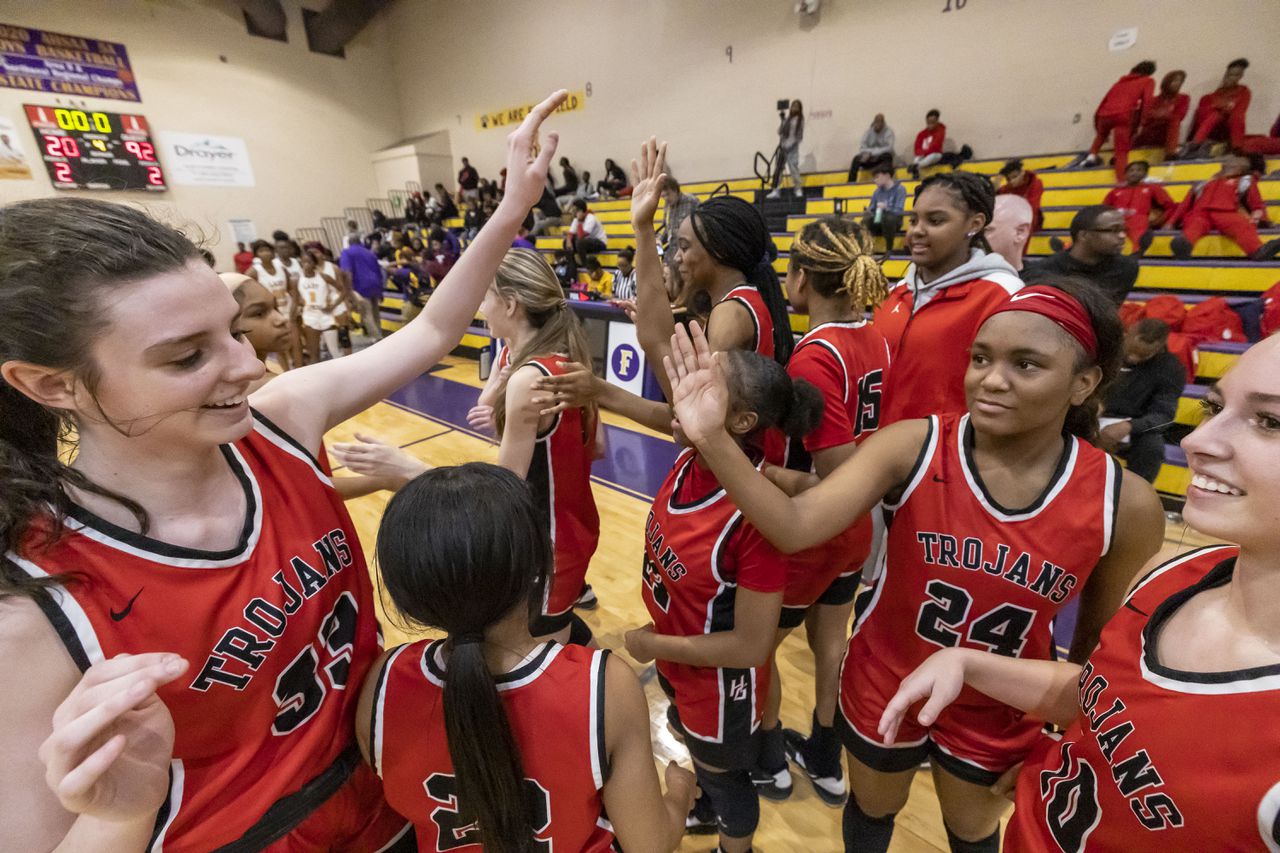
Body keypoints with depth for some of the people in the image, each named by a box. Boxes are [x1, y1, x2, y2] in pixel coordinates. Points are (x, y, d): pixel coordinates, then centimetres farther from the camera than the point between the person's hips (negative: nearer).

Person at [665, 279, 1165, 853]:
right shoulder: (911, 447, -25)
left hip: (1000, 710, 2)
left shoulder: (1126, 504, -19)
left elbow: (1102, 633, -2)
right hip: (884, 683, -1)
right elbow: (793, 527, -37)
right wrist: (713, 440, -51)